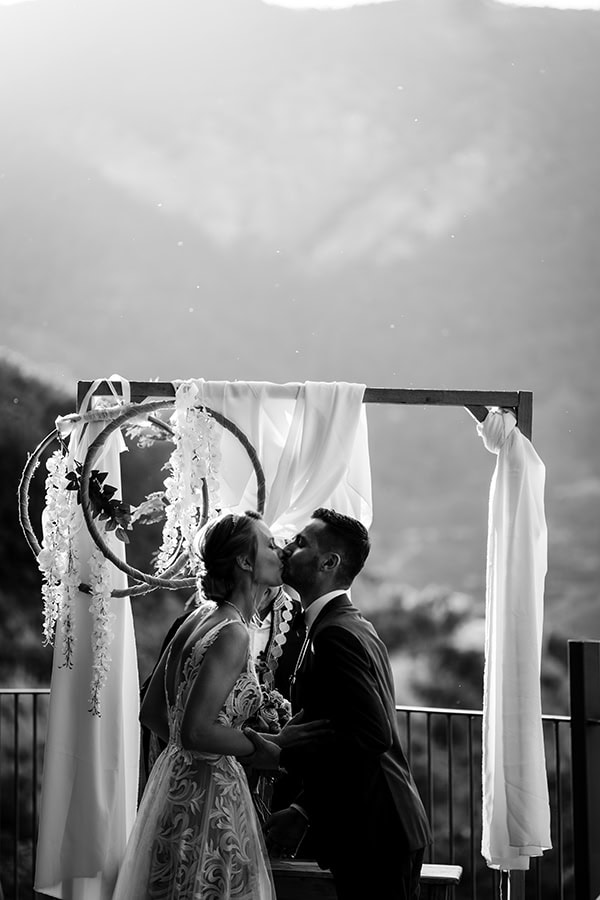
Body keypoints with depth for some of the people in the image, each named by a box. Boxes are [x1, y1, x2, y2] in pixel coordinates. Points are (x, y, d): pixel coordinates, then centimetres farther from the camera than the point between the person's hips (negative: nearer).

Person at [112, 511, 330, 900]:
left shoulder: (199, 618, 8)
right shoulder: (233, 634, -19)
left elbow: (152, 713, 13)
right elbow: (196, 732, -25)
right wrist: (270, 747, -13)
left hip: (177, 777, 9)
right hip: (208, 794, -9)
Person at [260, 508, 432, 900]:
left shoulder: (336, 635, -17)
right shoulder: (353, 625, 16)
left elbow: (373, 736, -25)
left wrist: (282, 756, -19)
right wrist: (304, 809, 13)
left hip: (376, 836, -10)